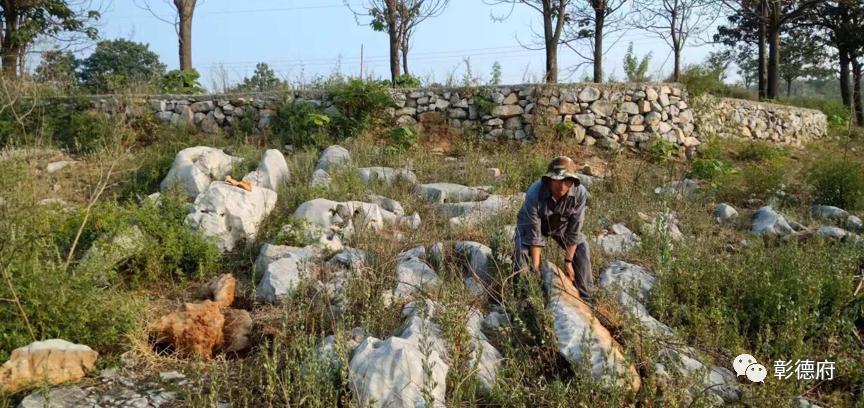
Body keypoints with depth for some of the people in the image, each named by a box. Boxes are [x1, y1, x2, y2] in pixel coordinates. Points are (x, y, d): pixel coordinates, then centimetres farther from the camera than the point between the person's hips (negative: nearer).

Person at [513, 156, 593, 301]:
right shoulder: (534, 193, -39)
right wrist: (536, 268, -28)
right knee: (522, 251, -26)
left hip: (561, 225, 3)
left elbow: (574, 230, -23)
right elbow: (534, 234, -32)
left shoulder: (580, 193, -34)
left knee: (582, 249, -10)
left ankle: (585, 297, 6)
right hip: (531, 224, -2)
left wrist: (568, 261, -18)